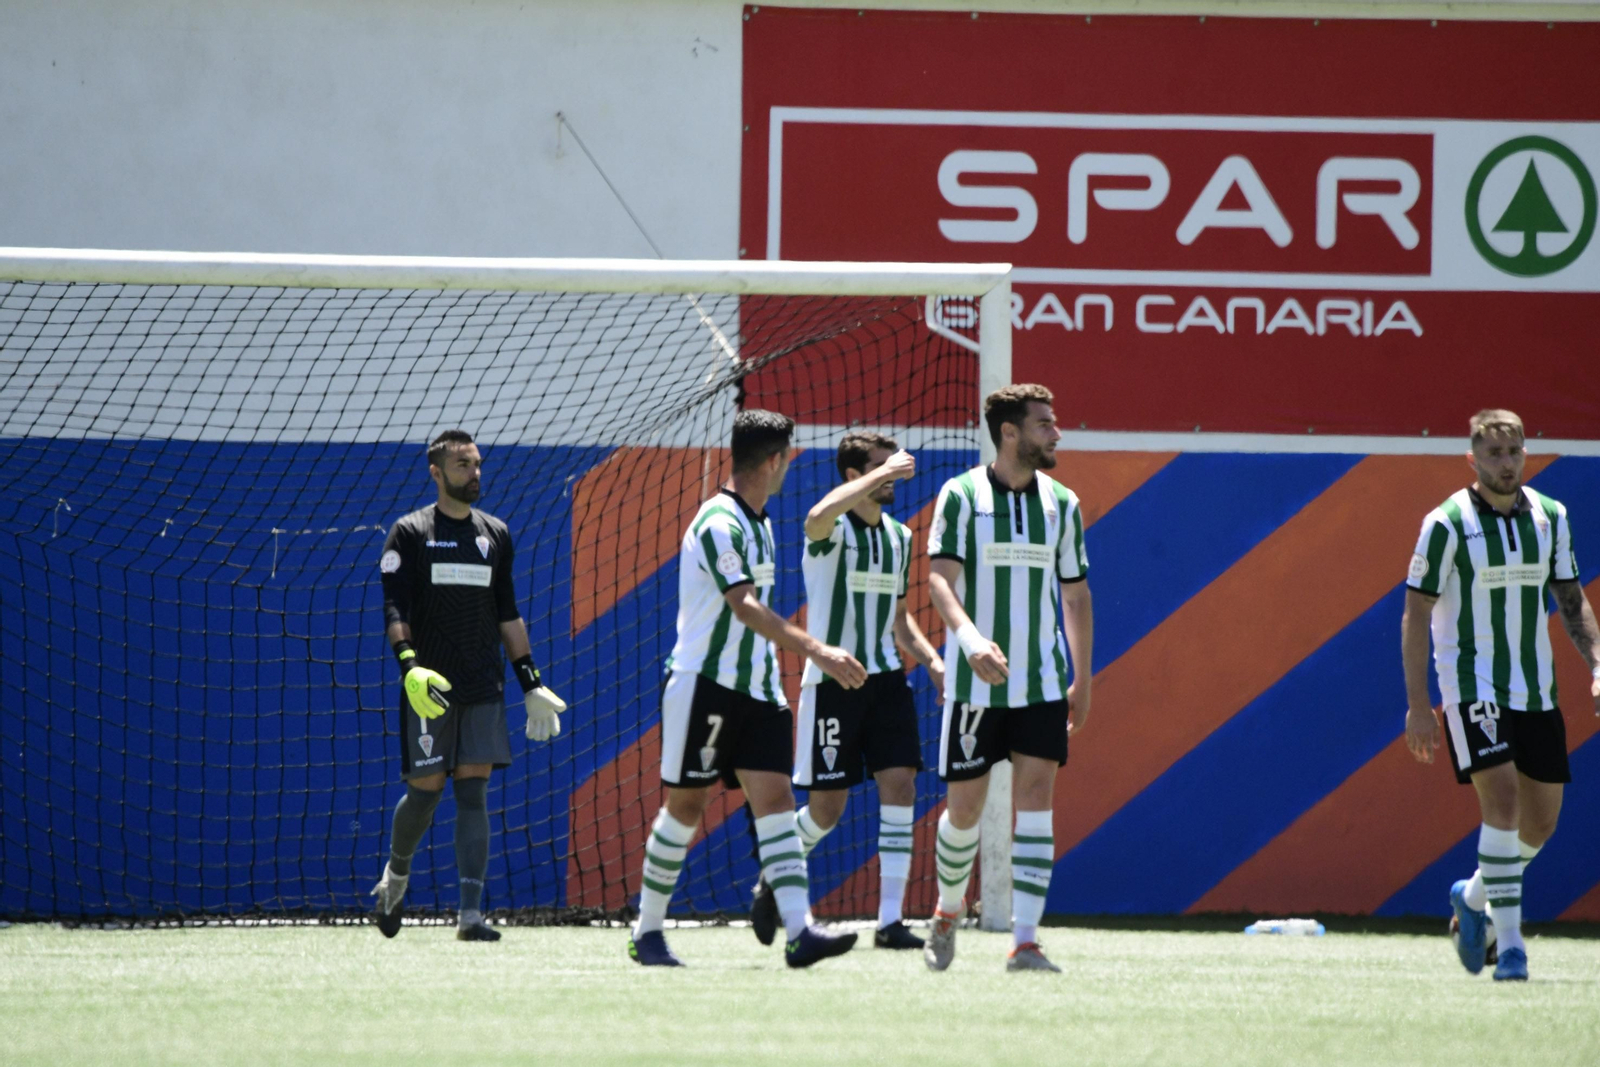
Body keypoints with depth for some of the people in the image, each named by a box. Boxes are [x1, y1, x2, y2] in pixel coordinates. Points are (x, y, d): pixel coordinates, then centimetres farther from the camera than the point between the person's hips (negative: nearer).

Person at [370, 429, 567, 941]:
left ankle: (471, 912, -10)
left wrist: (530, 681, 15)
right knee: (425, 789, -2)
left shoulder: (495, 534, 14)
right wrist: (408, 664, -23)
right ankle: (395, 875, 27)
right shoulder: (409, 533, 0)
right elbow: (393, 606, -8)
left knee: (474, 792, -5)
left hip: (483, 687, 3)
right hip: (428, 685, -3)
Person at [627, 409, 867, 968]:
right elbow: (746, 609, -27)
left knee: (775, 796, -7)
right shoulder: (718, 524, -16)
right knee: (686, 802, 1)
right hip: (704, 685, -8)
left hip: (756, 689, 8)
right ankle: (647, 932, 14)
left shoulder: (758, 523, 14)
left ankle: (799, 931, -20)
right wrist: (818, 652, -34)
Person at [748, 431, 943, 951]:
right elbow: (819, 516, -37)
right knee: (827, 808, -1)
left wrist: (931, 660, 6)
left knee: (900, 786, -8)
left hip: (886, 678, 6)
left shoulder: (898, 536, 12)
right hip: (831, 680, -5)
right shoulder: (834, 529, -9)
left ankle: (890, 919, -6)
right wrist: (882, 474, -32)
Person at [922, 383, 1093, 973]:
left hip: (1042, 682, 2)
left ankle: (1025, 942, -12)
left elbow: (1076, 594, 14)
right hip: (974, 682, -2)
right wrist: (971, 639, -32)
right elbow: (940, 578, -14)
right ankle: (948, 911, 31)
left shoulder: (1061, 503, 7)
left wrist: (1083, 680, 14)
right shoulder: (961, 496, -5)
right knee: (965, 808, 4)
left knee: (1035, 801, -10)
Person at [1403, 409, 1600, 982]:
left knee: (1540, 822, 7)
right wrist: (1417, 704, -12)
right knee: (1502, 800, -20)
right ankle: (1510, 944, -17)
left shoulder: (1549, 517, 6)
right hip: (1472, 686, -5)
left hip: (1536, 688, 5)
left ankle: (1473, 897, 34)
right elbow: (1416, 614, -7)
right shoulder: (1446, 525, -9)